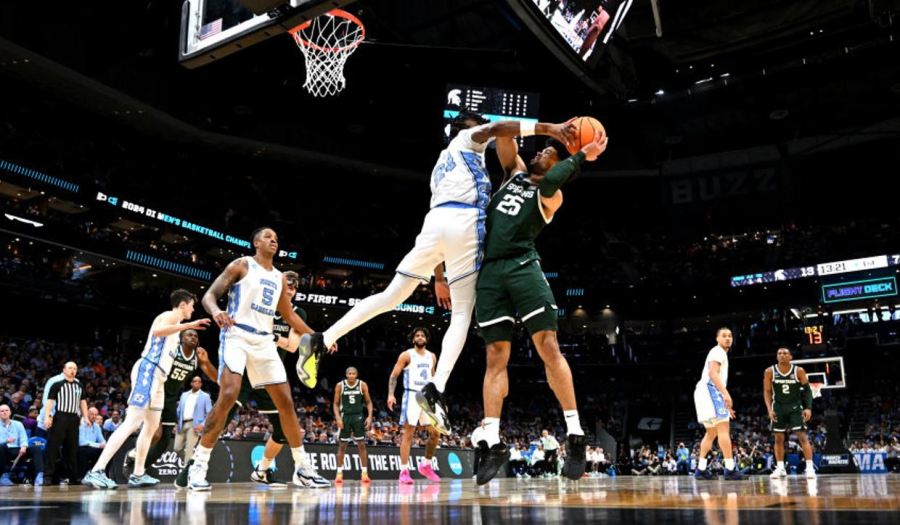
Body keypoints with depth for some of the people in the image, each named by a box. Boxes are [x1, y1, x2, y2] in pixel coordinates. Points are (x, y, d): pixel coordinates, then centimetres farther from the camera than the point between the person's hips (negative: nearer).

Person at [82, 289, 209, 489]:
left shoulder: (173, 321, 26)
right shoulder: (171, 315, -3)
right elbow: (157, 330, -25)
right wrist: (188, 325, -28)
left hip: (156, 376, 11)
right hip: (148, 371, -11)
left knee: (151, 426, 15)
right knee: (132, 422, -19)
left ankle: (138, 475, 19)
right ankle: (96, 472, -25)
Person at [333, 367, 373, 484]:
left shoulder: (362, 385, -3)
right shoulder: (340, 385, -3)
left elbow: (369, 402, 3)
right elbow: (336, 403, 2)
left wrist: (369, 416, -8)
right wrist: (338, 418, -10)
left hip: (358, 416, 0)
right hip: (345, 417, 0)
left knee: (361, 444, -2)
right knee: (342, 445, 3)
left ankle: (364, 473, 2)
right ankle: (339, 473, 11)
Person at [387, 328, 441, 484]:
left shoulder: (432, 357, 14)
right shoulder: (406, 355, -2)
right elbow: (394, 375, -5)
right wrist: (391, 394, -18)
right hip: (411, 396, -5)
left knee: (435, 433, 1)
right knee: (408, 434, -7)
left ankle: (426, 466, 17)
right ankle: (404, 471, -5)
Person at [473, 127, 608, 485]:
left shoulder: (551, 195, 6)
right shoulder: (515, 171, 25)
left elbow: (548, 184, -17)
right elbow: (503, 136, 24)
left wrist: (580, 157, -10)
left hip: (523, 266, -5)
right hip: (490, 271, 5)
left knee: (548, 347, -14)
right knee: (496, 356, 1)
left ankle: (575, 436, -10)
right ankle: (493, 443, 0)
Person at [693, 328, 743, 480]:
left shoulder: (721, 354, 28)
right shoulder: (718, 351, -3)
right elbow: (713, 373, -19)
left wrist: (726, 405, 27)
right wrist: (726, 393, -29)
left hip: (709, 392, 11)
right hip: (709, 390, -11)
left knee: (712, 432, 12)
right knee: (723, 428, -14)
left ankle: (701, 469, 10)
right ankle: (730, 469, -18)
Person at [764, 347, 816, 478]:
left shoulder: (799, 371, -9)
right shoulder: (770, 372, -7)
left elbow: (807, 390, -4)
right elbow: (767, 392, -1)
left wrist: (808, 408, -14)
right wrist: (770, 409, -11)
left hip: (795, 407, -2)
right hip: (778, 407, 2)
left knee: (802, 436, -9)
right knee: (779, 438, 5)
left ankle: (810, 467, -6)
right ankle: (780, 468, 13)